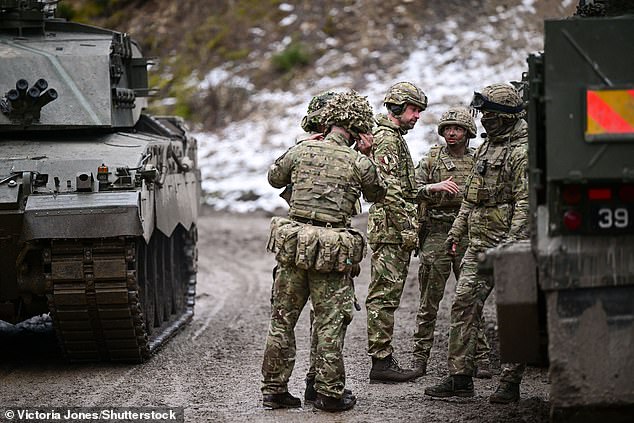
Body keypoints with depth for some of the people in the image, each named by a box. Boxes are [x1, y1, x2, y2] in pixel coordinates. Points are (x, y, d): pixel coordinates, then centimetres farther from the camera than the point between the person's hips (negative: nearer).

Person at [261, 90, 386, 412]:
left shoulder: (301, 151, 2)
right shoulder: (359, 163, -4)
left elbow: (274, 178, 22)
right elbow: (377, 194, 16)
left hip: (292, 248, 3)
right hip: (332, 253, -3)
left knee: (282, 319, 11)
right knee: (330, 323, 5)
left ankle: (274, 389, 16)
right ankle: (330, 393, 8)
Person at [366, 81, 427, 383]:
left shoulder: (395, 138, 21)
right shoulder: (386, 139, -12)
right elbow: (389, 190, -20)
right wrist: (408, 229, -20)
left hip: (396, 232, 11)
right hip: (390, 230, -11)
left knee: (388, 295, 11)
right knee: (384, 295, -9)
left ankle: (384, 359, 15)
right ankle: (381, 361, -10)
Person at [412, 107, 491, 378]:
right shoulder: (431, 159, 9)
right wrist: (433, 187, -15)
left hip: (469, 236, 0)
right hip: (436, 234, 0)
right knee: (429, 300, 1)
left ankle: (481, 358, 3)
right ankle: (420, 357, 7)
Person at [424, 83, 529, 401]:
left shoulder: (522, 151, -11)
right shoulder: (487, 147, 18)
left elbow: (525, 203, -18)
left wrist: (513, 243, -24)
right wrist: (456, 231, 22)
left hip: (505, 243, -9)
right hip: (478, 244, 9)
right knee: (463, 304, 4)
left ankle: (510, 382, 4)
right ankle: (460, 378, 7)